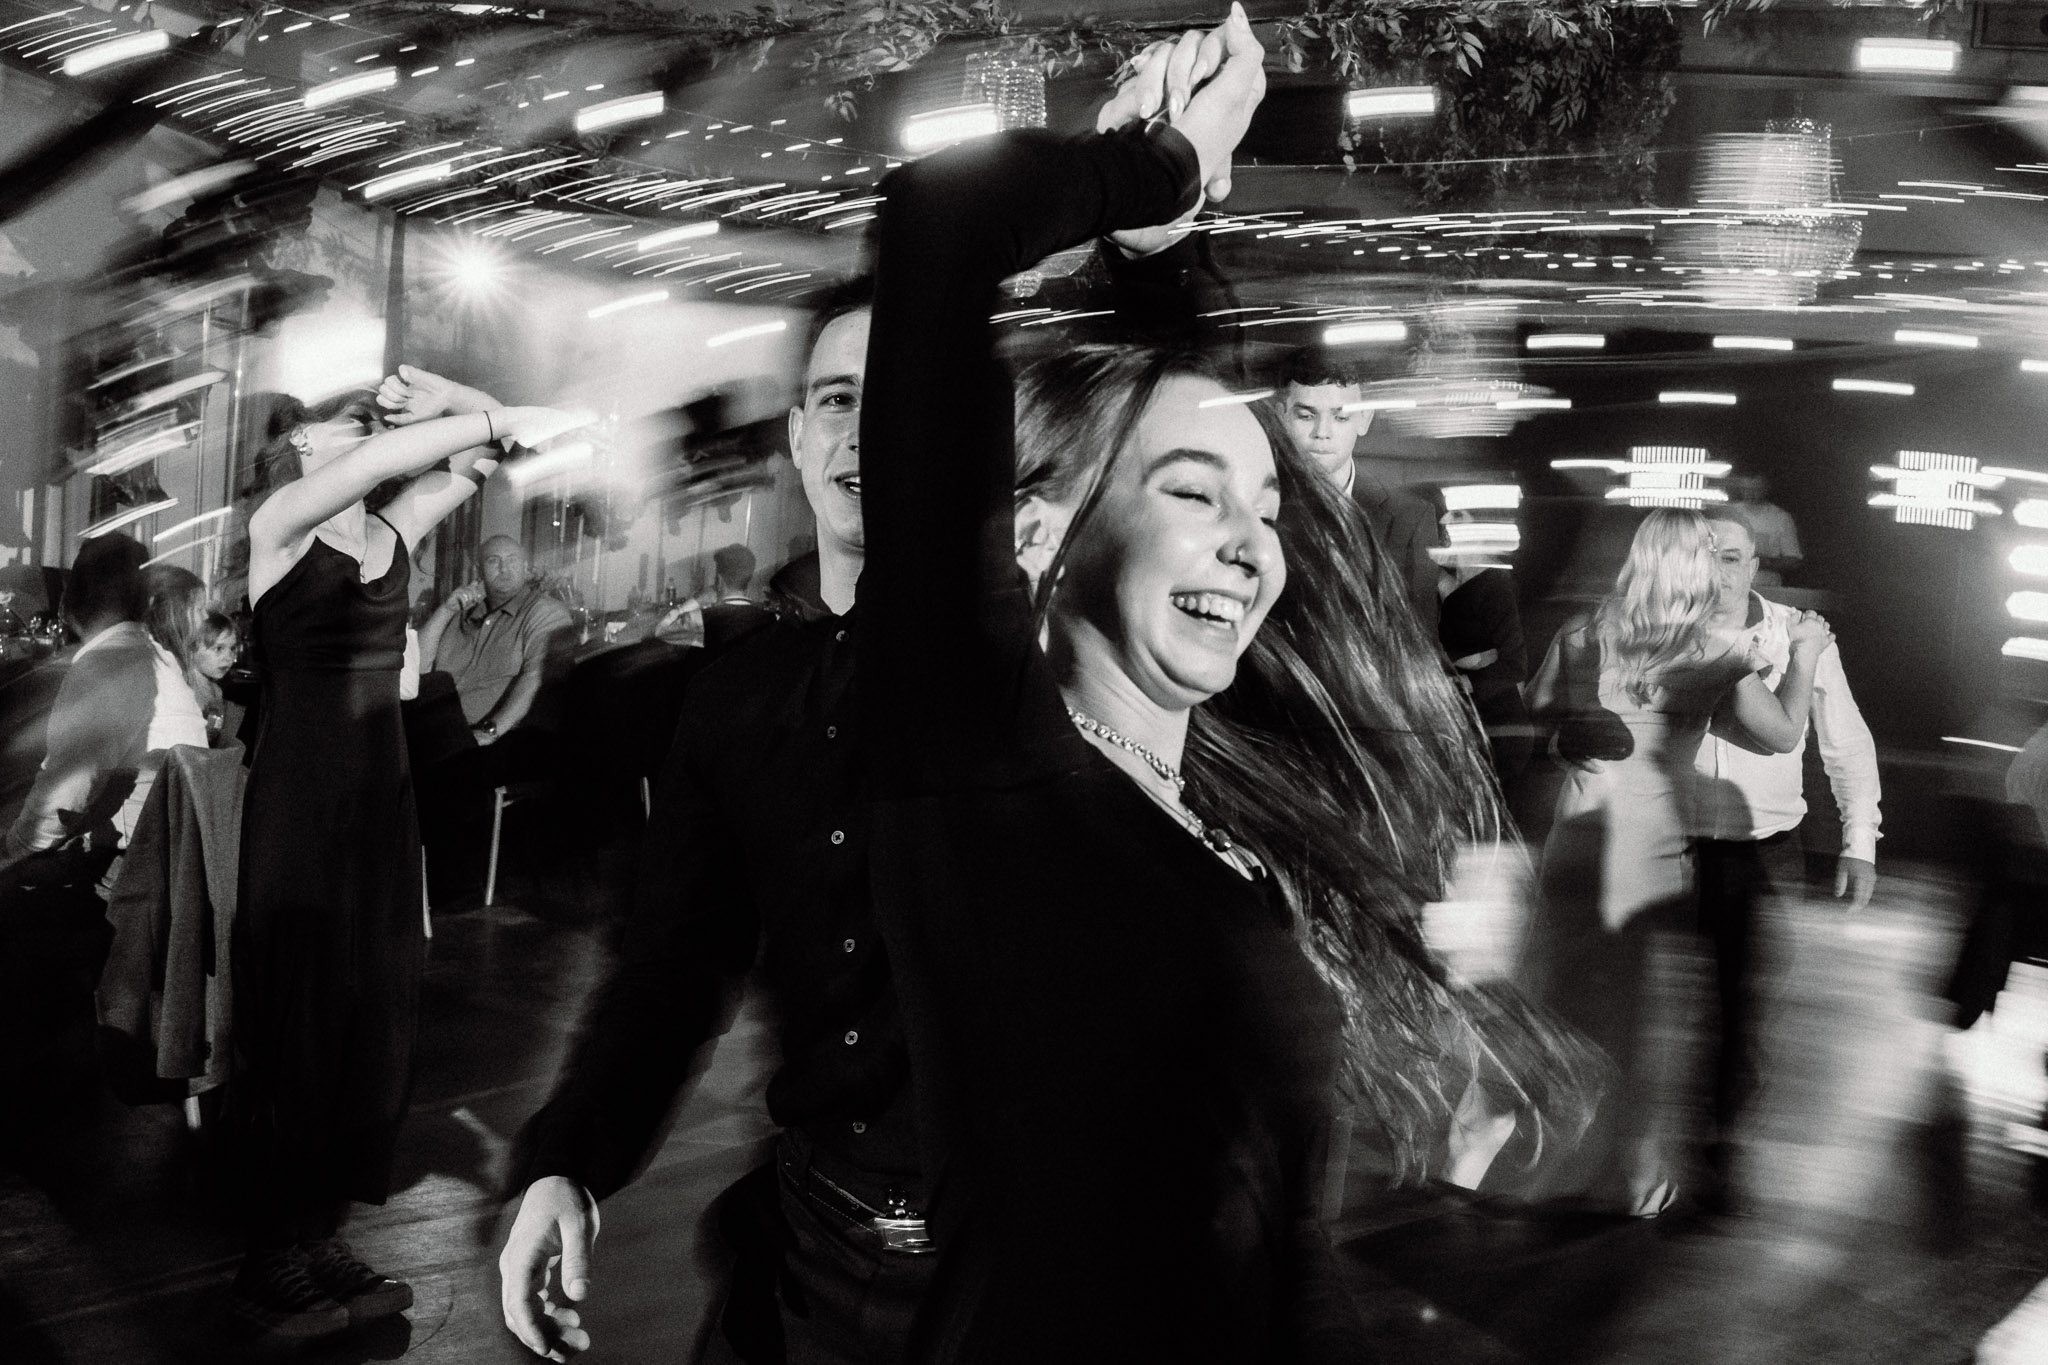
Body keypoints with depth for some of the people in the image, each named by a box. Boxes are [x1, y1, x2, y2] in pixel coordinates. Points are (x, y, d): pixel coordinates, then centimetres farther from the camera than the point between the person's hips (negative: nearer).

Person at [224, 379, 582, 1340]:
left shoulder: (396, 529, 8)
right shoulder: (279, 528, -9)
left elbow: (484, 461, 8)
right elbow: (374, 462, -27)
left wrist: (448, 412, -9)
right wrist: (500, 419, -31)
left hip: (380, 798, 6)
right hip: (298, 801, -6)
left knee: (373, 1016, 9)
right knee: (294, 1019, 0)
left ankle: (322, 1236, 22)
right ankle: (271, 1267, 12)